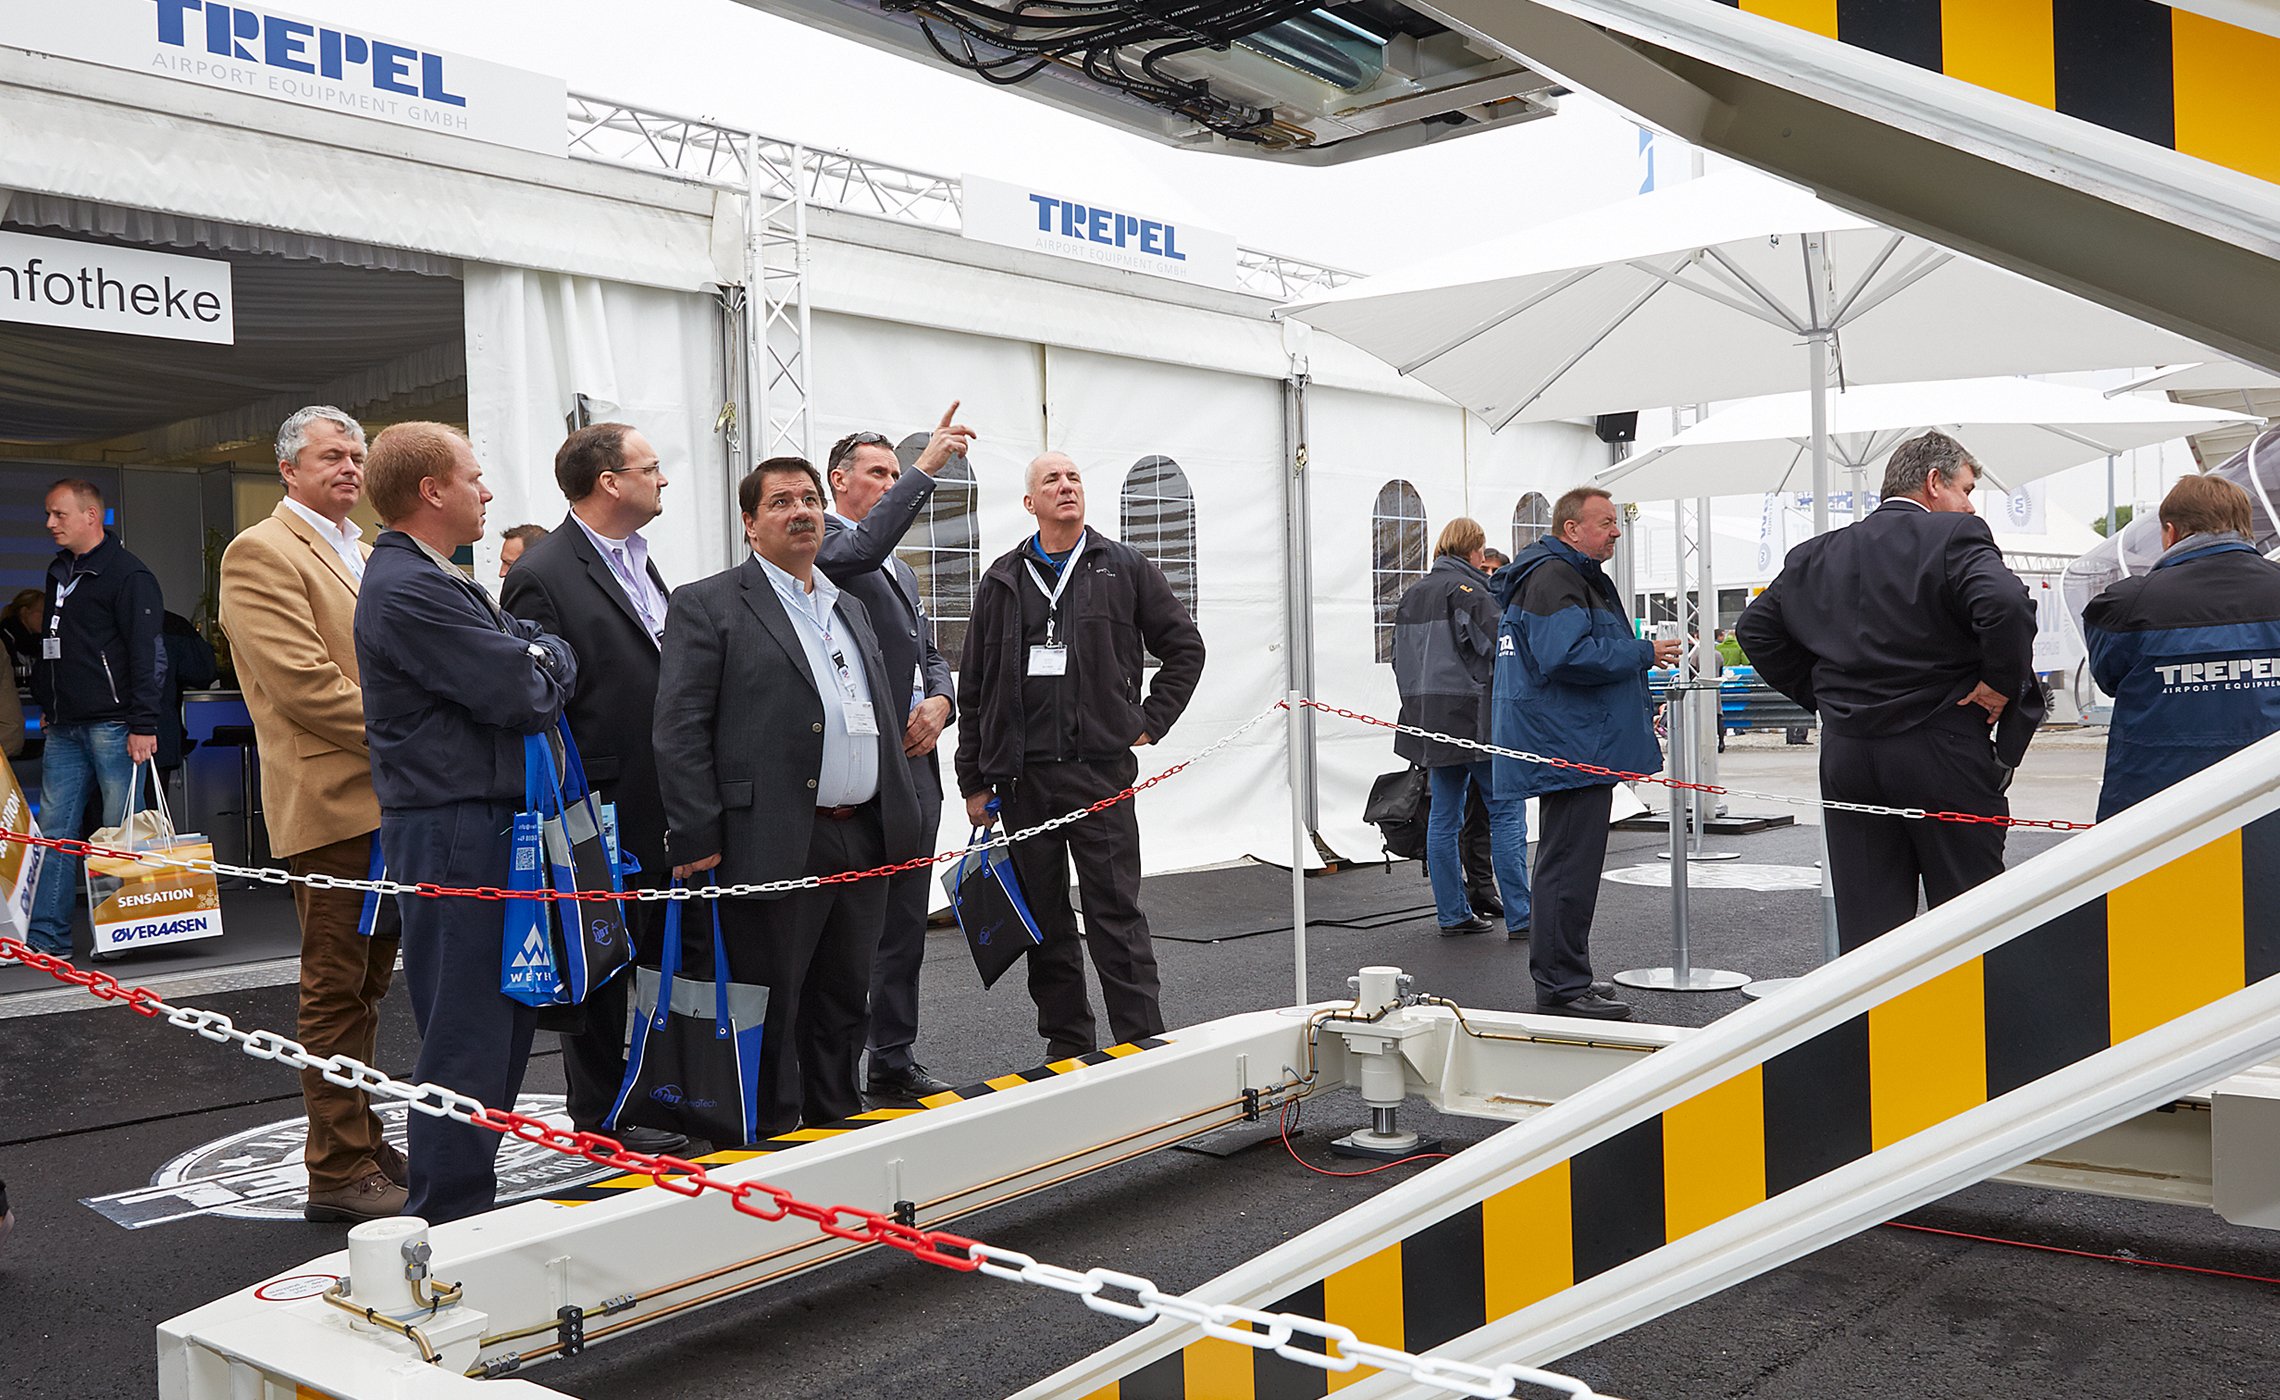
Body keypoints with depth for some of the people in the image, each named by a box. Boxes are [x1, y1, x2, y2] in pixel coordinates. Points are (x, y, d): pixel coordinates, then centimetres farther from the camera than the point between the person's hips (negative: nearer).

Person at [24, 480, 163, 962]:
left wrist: (143, 726, -19)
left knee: (121, 833, -1)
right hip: (64, 726, 8)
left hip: (112, 724, -8)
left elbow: (145, 654, -14)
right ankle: (46, 936, 9)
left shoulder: (127, 574, -9)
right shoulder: (60, 571, 17)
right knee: (54, 830, 6)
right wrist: (47, 707, 24)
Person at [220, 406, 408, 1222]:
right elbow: (304, 683, -18)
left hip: (387, 800, 8)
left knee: (368, 984, 15)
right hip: (332, 801, -8)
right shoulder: (260, 554, -8)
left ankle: (361, 1140, 26)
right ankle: (339, 1171, 4)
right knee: (336, 989, -3)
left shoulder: (367, 554, 19)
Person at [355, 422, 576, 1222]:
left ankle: (466, 1196, 28)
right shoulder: (409, 591, -17)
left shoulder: (434, 580, 18)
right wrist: (550, 663, -1)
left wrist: (538, 657, -3)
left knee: (502, 1015, 17)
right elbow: (526, 697, -19)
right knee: (466, 1034, -5)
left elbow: (538, 659, 17)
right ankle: (450, 1216, 5)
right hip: (454, 830, -11)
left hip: (480, 819, 11)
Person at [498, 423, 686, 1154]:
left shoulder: (638, 560, 13)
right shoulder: (543, 576, -14)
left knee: (661, 955, 15)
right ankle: (600, 1114, 18)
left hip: (661, 806, 8)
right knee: (598, 963, 5)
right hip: (603, 810, -8)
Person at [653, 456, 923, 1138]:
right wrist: (698, 841, -14)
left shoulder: (850, 606, 19)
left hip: (864, 841, 7)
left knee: (845, 1000, 15)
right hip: (777, 845, -6)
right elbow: (679, 729, -9)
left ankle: (837, 1126, 28)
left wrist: (899, 815, 17)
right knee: (771, 1006, 2)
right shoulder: (708, 605, -3)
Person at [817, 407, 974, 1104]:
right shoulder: (823, 540, -4)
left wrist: (938, 701, 3)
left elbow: (930, 653, 25)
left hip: (915, 761, 9)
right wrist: (927, 466, -27)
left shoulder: (900, 570, 25)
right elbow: (864, 547, -27)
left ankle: (894, 1063, 23)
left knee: (904, 924, 13)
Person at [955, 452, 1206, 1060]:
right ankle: (1066, 1046, 19)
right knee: (1045, 923, 9)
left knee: (1117, 917, -3)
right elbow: (974, 687, 11)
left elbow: (1185, 646, 11)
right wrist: (974, 781, 7)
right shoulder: (1003, 582, 10)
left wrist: (1149, 723, 3)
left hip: (1101, 769, -2)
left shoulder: (1124, 568, 6)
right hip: (1022, 776, 3)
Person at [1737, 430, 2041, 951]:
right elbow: (2006, 606, -24)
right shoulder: (1956, 536, -7)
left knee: (1864, 925, 8)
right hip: (1942, 752, -5)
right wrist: (2002, 685, -10)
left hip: (1845, 753, 5)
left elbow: (1755, 628, 15)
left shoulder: (1818, 553, 11)